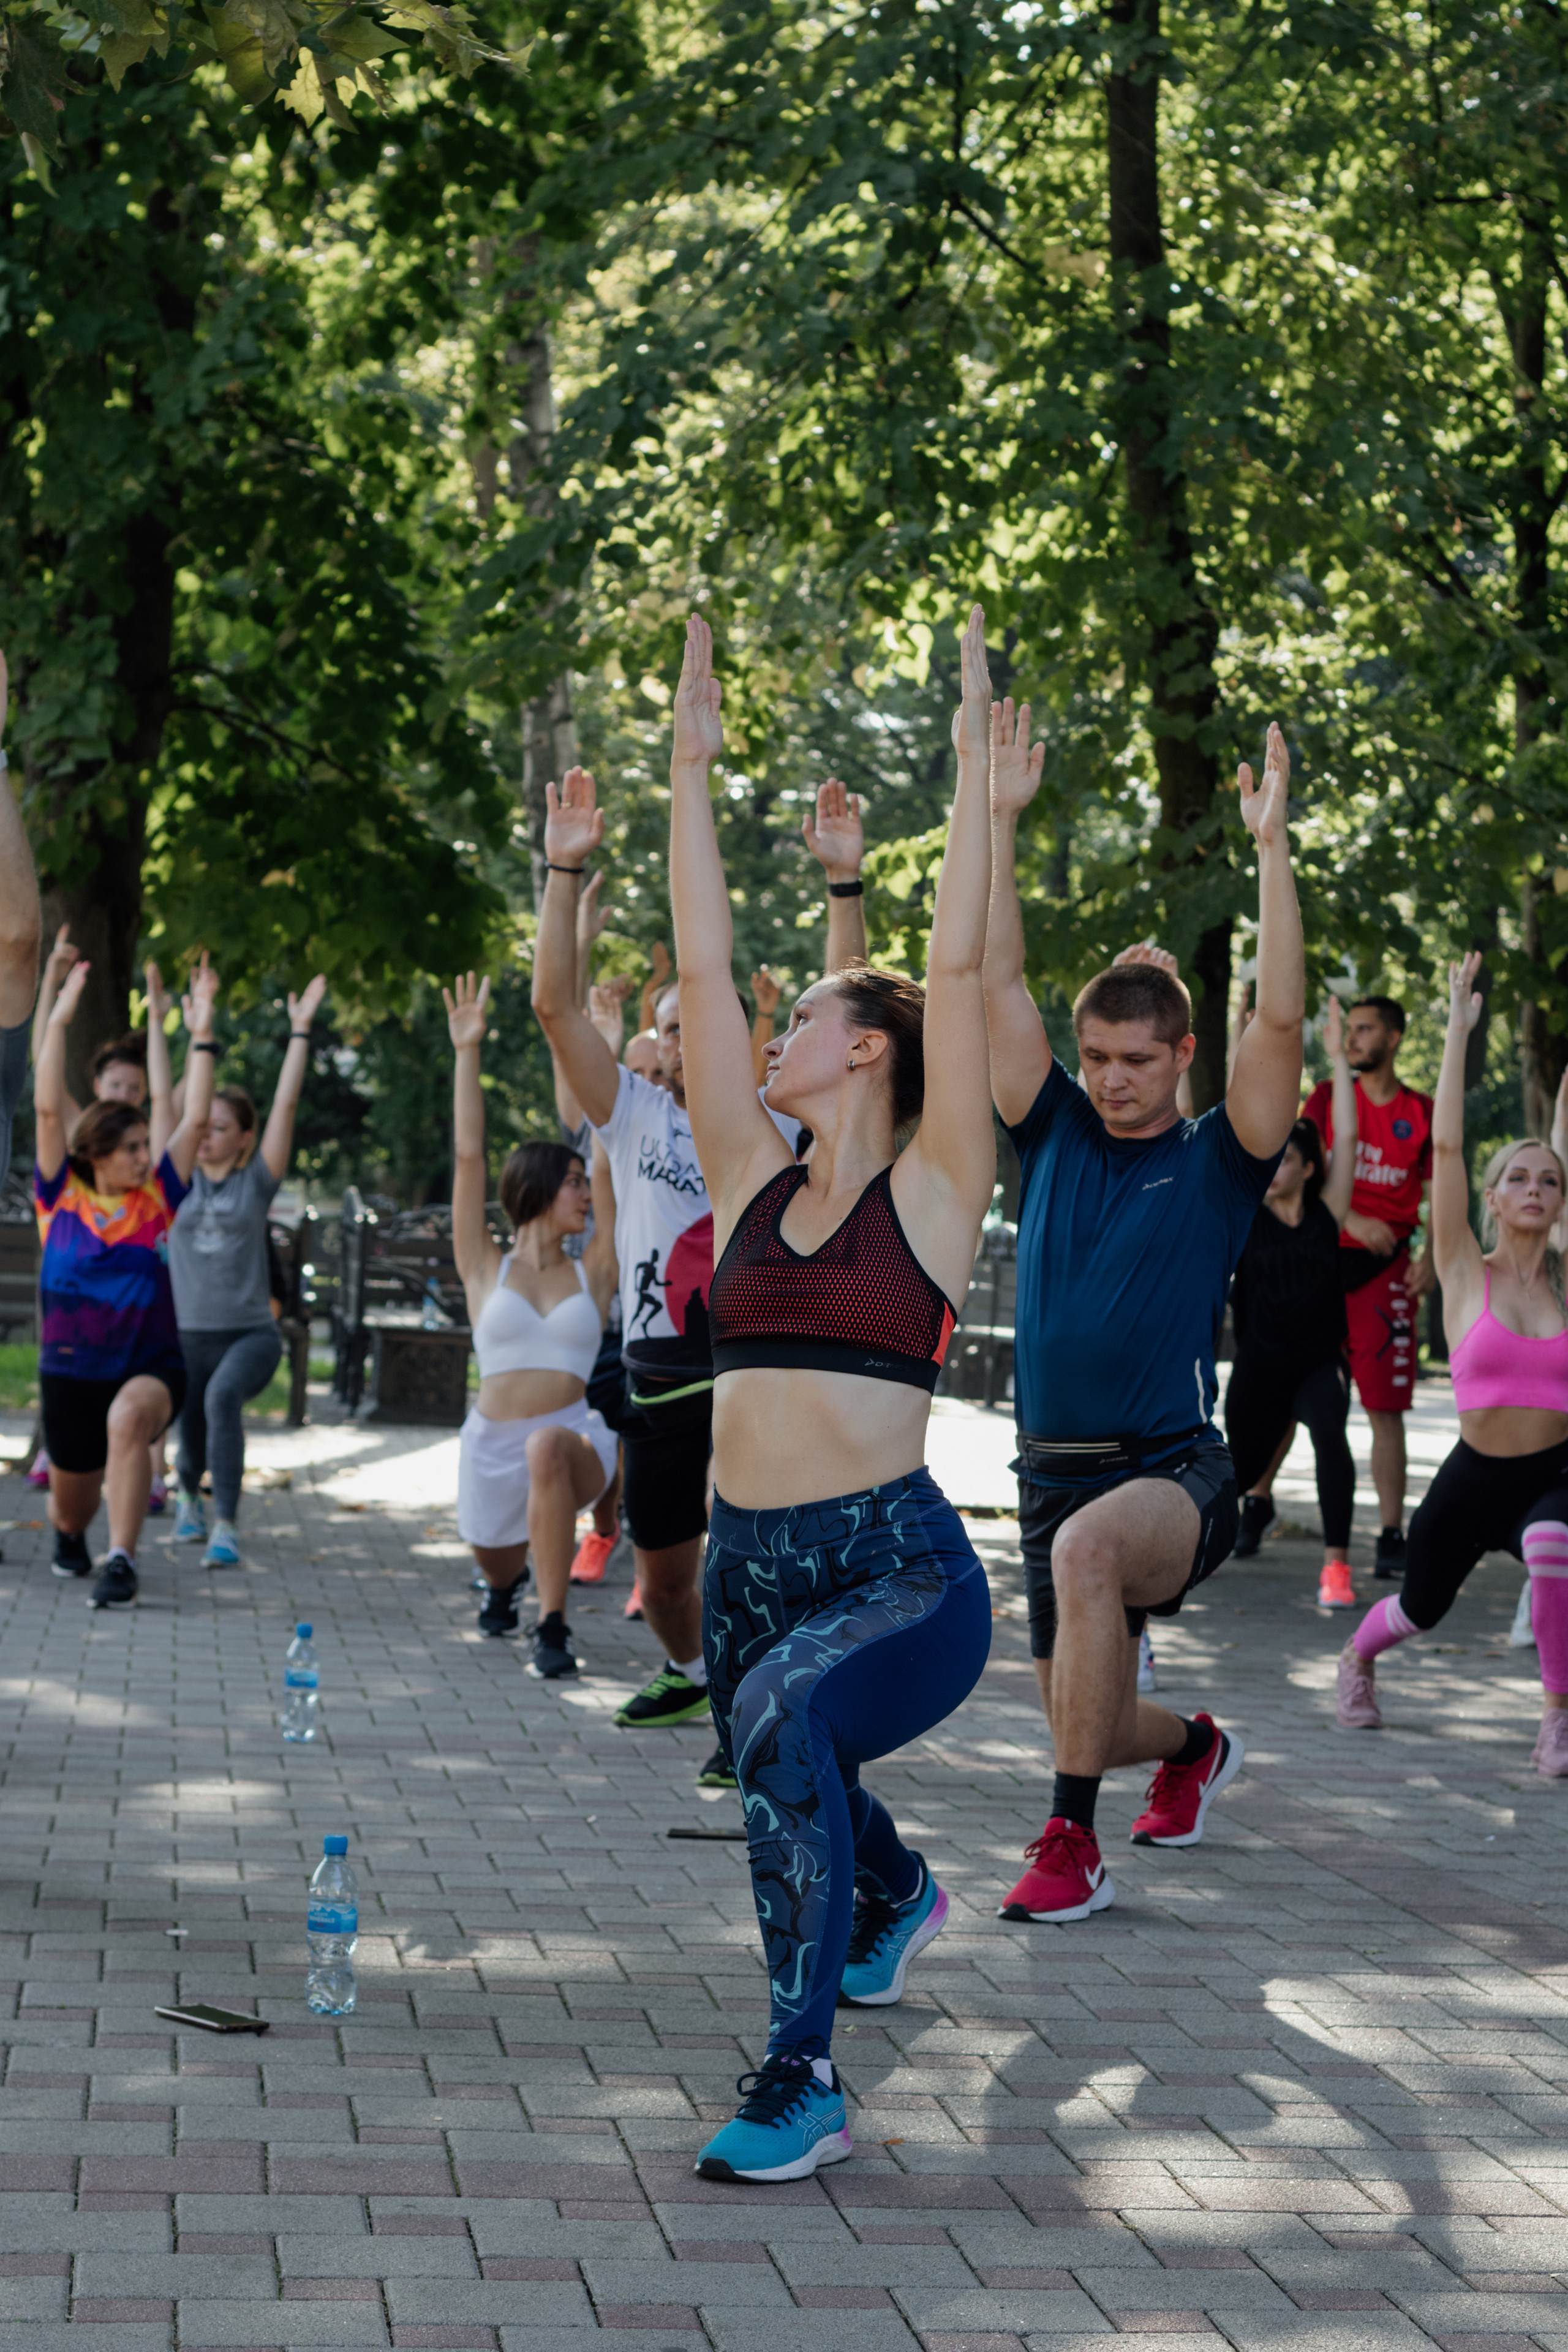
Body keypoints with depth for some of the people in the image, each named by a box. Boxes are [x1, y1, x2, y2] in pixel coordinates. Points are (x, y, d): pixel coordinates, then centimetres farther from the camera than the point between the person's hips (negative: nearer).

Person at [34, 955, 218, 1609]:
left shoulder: (157, 1200, 1)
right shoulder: (61, 1198, -1)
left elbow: (195, 1119, -2)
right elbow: (48, 1109, -7)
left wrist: (201, 1035, -6)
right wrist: (60, 1020, -10)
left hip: (150, 1364, -1)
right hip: (72, 1370, 1)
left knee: (129, 1416, -37)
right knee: (71, 1503, 14)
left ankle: (121, 1563, -34)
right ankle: (70, 1537, 55)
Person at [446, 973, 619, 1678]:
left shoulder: (592, 1273, 4)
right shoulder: (487, 1270, 3)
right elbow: (468, 1158, -3)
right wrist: (466, 1052, -8)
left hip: (574, 1439, -2)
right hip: (492, 1445, 2)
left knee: (547, 1450, -37)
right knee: (496, 1565, 18)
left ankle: (553, 1628, -31)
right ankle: (506, 1584, 60)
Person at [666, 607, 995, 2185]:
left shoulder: (933, 1191, -2)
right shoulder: (753, 1181, 11)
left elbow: (959, 970, -8)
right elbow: (701, 969, 9)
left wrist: (974, 773, -6)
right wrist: (691, 768, 10)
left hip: (902, 1572, -7)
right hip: (748, 1564, 7)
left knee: (785, 1717, -35)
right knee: (783, 1774, 24)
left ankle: (803, 2077, -30)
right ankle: (891, 1898, 61)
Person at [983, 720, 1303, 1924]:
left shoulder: (1219, 1161, -1)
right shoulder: (1056, 1134, 8)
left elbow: (1280, 1021, -14)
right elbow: (999, 984, 2)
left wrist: (1271, 845, -18)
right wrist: (1000, 824, -4)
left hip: (1177, 1474, -5)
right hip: (1056, 1473, 5)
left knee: (1087, 1546, -39)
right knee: (1091, 1726, 12)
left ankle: (1073, 1844, -32)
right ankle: (1195, 1748, 51)